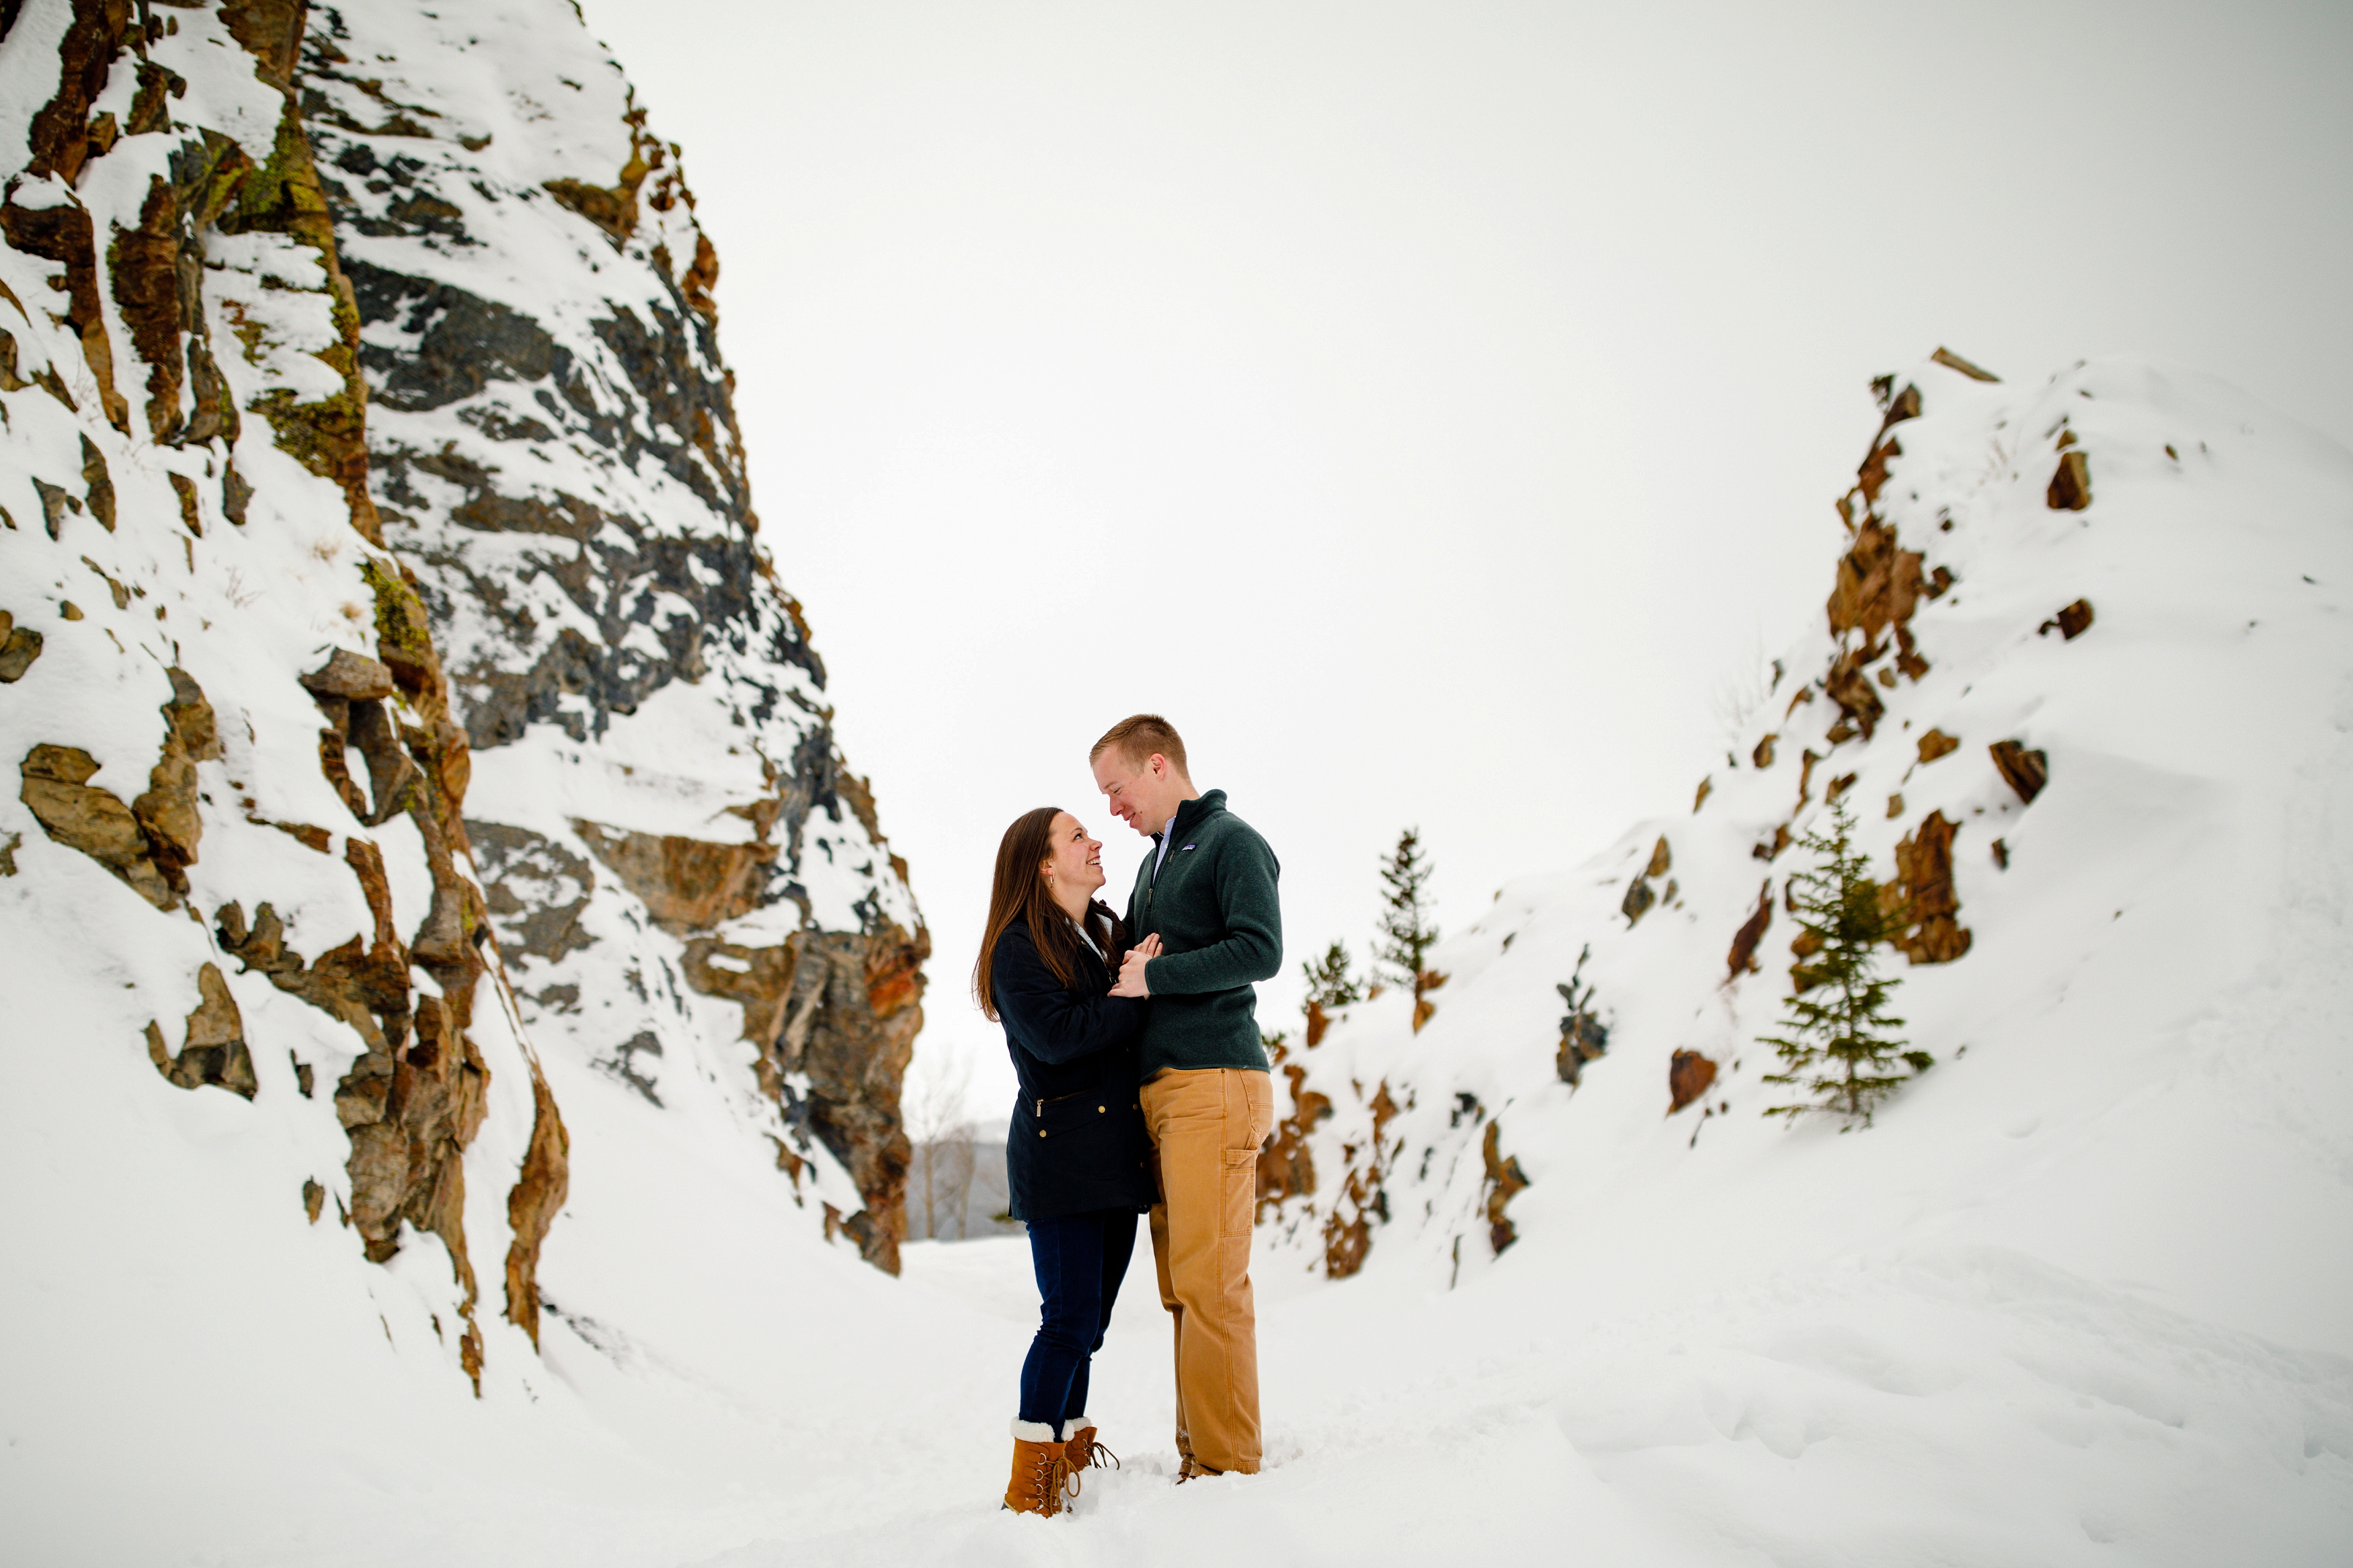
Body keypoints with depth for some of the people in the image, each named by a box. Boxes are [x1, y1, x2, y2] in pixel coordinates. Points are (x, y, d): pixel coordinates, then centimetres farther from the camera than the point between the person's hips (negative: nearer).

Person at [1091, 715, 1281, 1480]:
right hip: (1158, 1093, 9)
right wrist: (1124, 969, 9)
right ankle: (1196, 1457, 14)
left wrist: (1154, 976, -13)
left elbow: (1260, 950, -15)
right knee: (1181, 1287, 8)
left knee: (1209, 1284, -9)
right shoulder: (1155, 862, 24)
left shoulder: (1231, 841, -2)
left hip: (1214, 1085, -9)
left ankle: (1228, 1466, -3)